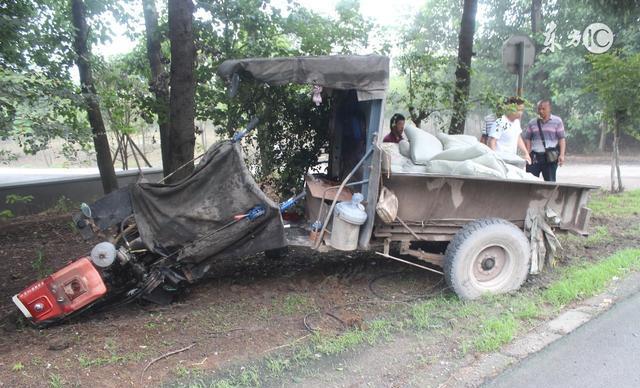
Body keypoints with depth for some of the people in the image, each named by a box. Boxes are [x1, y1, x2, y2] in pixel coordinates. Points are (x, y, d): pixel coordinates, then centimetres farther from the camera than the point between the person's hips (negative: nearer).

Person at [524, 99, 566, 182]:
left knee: (550, 181, 4)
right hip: (535, 157, 2)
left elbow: (562, 139, 1)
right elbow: (527, 139, 11)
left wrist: (562, 155, -9)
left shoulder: (557, 121, 6)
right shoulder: (532, 123, 11)